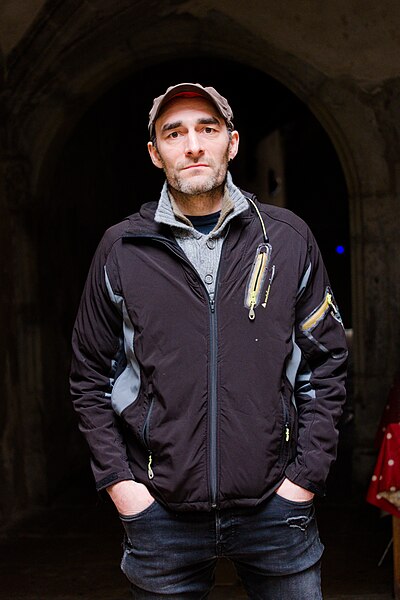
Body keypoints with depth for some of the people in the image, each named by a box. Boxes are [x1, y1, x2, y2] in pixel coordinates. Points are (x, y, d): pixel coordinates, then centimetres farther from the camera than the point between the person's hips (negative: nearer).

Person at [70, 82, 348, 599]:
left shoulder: (288, 240, 1)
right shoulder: (121, 249, 1)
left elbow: (327, 363, 5)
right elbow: (90, 378, 7)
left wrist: (306, 475, -2)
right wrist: (117, 480, -1)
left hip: (276, 506, 1)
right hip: (160, 514, 0)